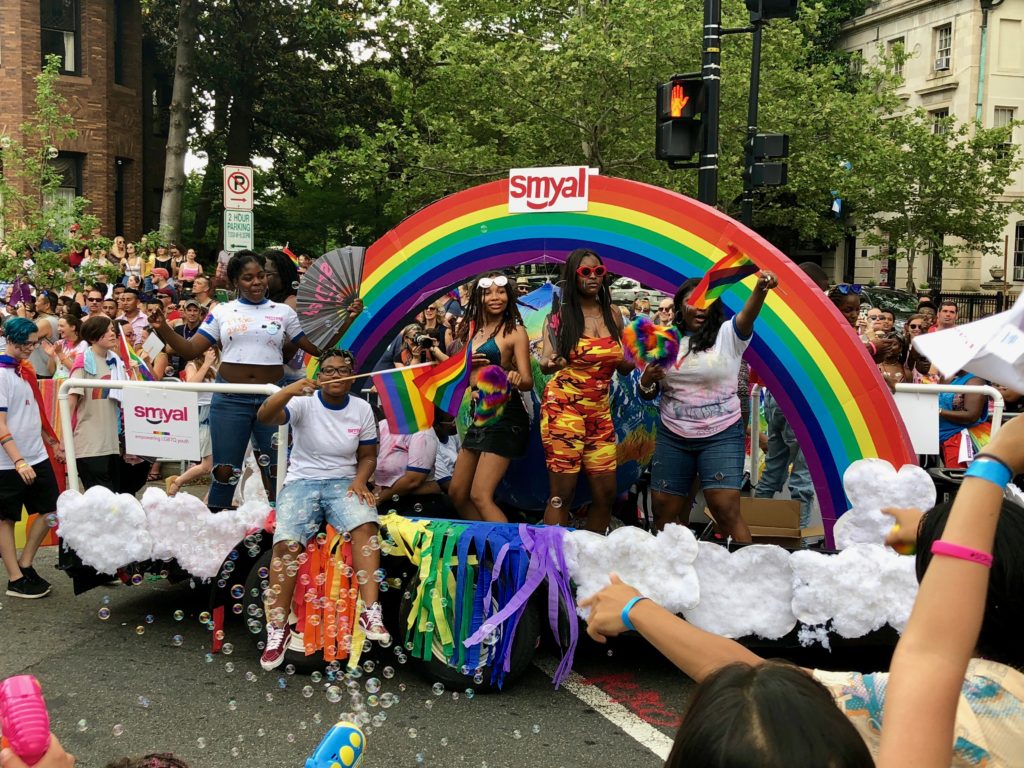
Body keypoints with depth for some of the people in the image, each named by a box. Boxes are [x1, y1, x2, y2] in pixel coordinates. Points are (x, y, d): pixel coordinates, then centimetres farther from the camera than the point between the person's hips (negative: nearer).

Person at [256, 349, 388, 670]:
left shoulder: (362, 409, 5)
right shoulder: (304, 403, -4)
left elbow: (367, 456, 13)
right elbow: (264, 417, -21)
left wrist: (359, 481, -8)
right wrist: (289, 390, -39)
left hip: (343, 482, 2)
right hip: (302, 481, -1)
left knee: (365, 525, -32)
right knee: (287, 542, -28)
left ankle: (371, 612, -32)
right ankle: (278, 628, -18)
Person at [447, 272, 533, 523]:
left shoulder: (515, 331, -7)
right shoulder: (472, 329, 11)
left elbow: (528, 381, -14)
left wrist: (515, 380, -36)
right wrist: (467, 363, -2)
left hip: (505, 416, -8)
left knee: (480, 495, -15)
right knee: (457, 493, 13)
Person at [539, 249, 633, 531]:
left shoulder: (613, 316, 9)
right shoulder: (559, 316, -3)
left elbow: (625, 366, 15)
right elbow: (545, 361, -11)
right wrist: (550, 364, -34)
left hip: (600, 412, 5)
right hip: (563, 409, -5)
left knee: (606, 492, 5)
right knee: (562, 493, -6)